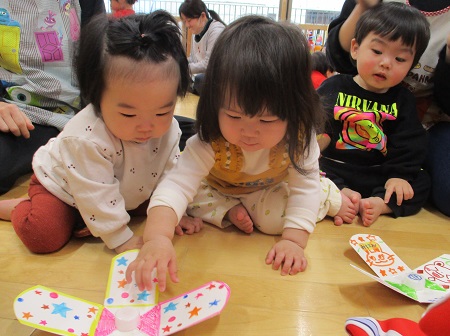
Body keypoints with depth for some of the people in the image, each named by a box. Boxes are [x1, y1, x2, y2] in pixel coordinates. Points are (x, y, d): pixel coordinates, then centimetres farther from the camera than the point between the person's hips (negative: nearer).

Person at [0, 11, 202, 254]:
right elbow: (96, 197, -35)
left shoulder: (168, 129, -22)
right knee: (44, 236, -23)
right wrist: (122, 239, -30)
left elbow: (171, 172, -9)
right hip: (62, 186, -6)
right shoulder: (86, 139, -40)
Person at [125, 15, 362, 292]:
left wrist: (293, 239, -38)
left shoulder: (299, 136, -34)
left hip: (276, 188, 1)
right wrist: (157, 237, -63)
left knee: (273, 216, -25)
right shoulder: (210, 142, -38)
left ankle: (332, 200, 1)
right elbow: (177, 185, -45)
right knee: (195, 199, -22)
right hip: (223, 189, 0)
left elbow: (304, 186, -27)